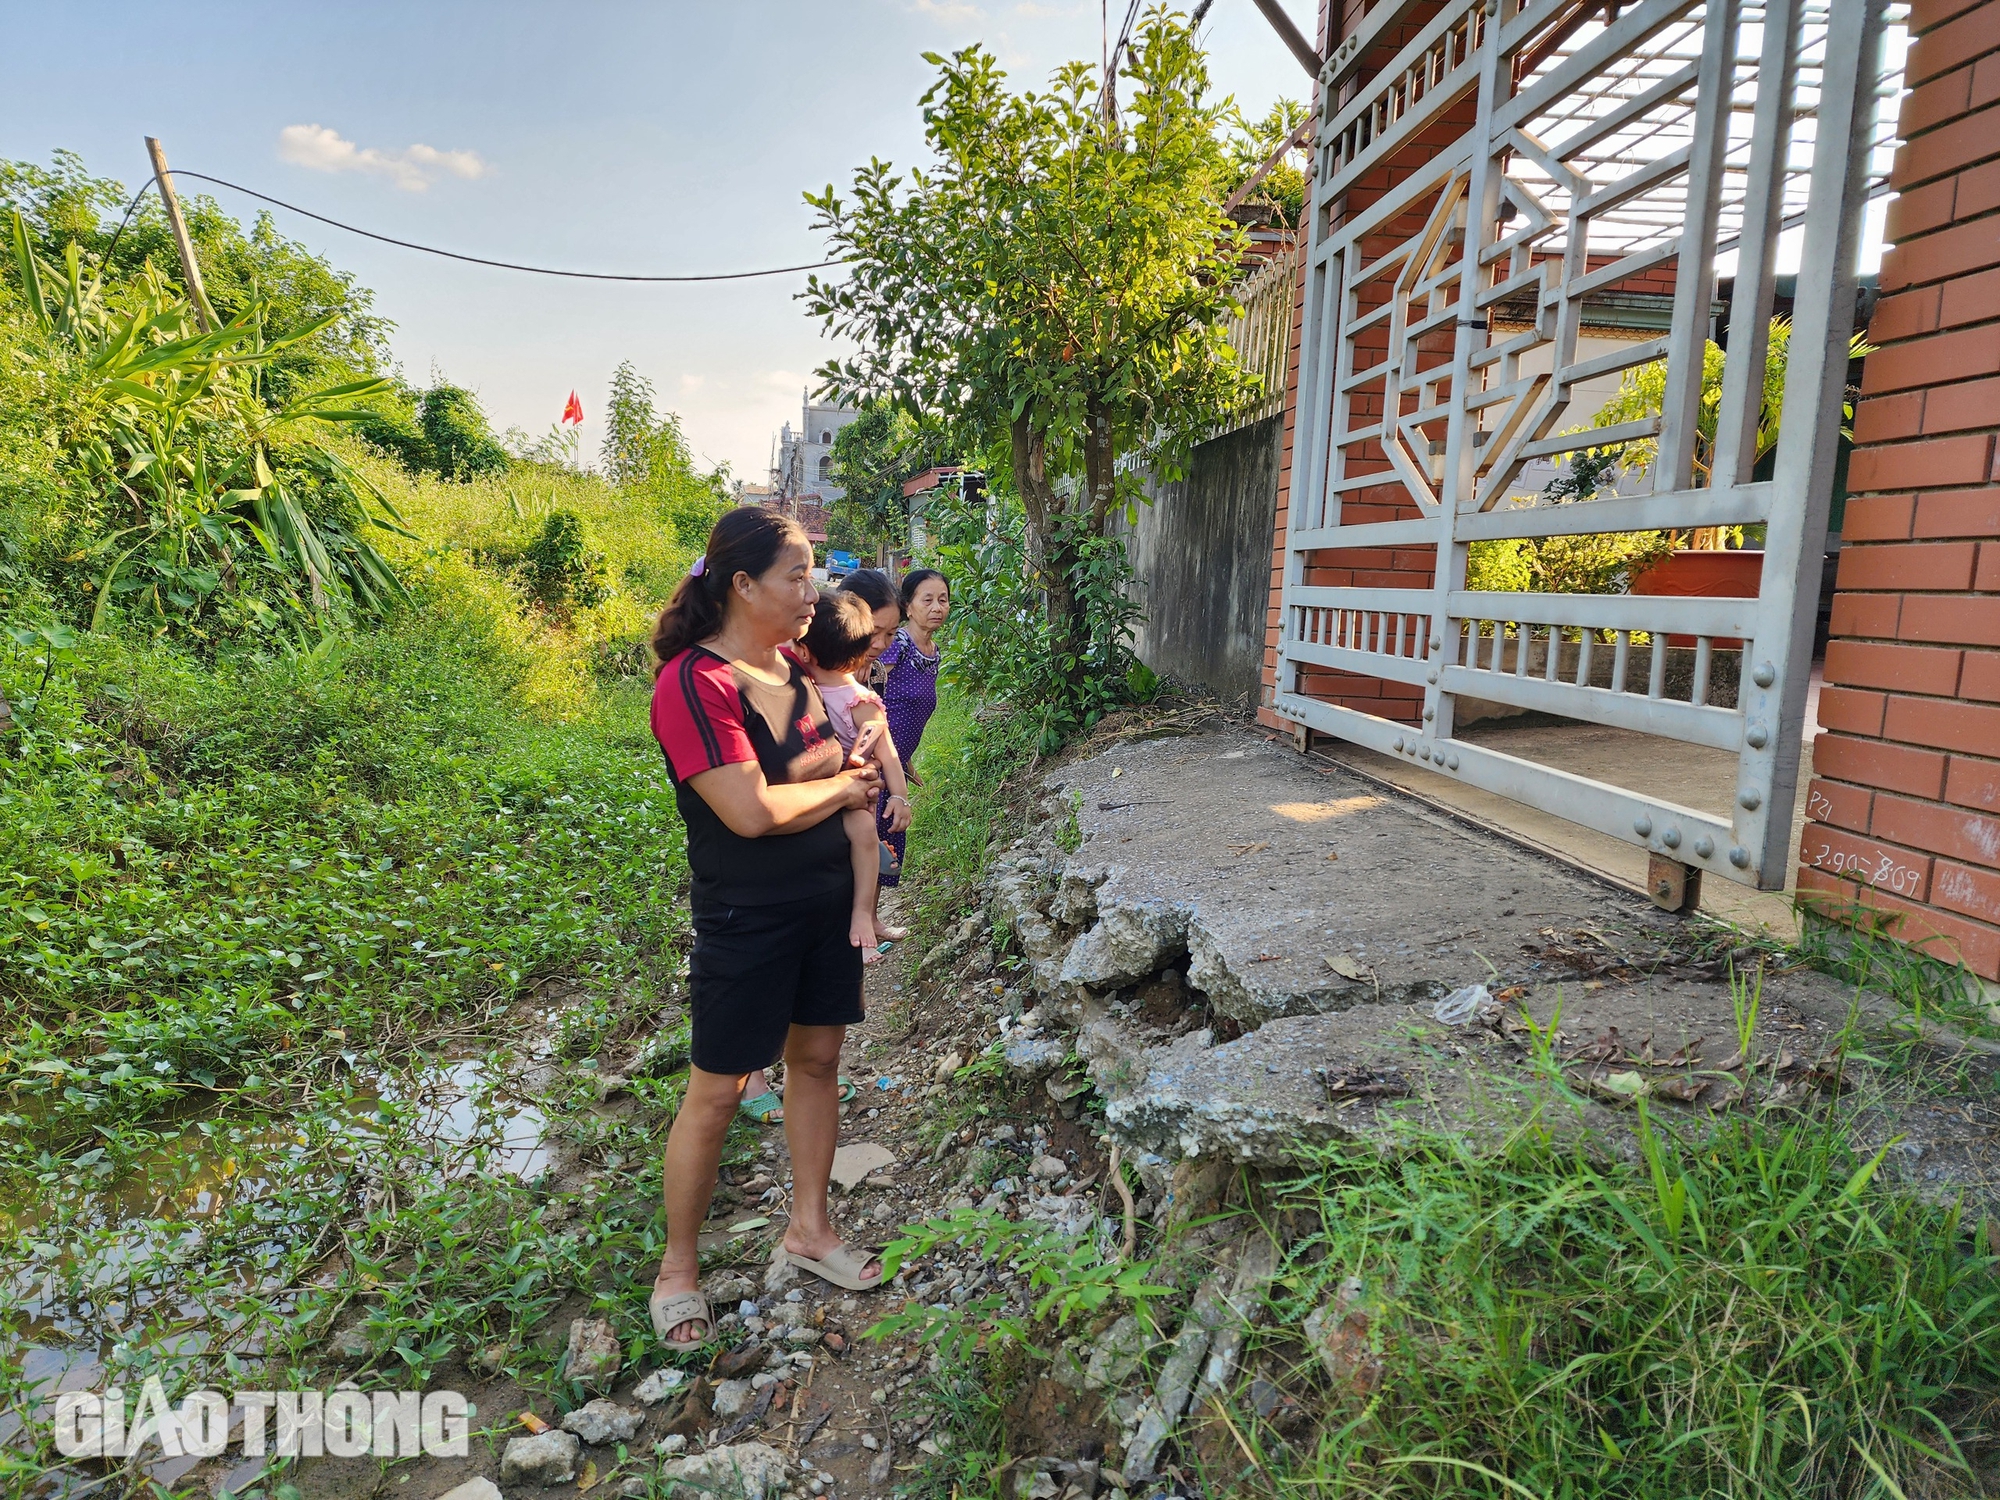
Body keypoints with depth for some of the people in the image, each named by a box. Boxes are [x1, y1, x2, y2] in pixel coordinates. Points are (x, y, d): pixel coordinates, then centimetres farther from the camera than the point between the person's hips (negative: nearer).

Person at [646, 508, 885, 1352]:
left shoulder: (793, 668, 3)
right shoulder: (695, 683, -20)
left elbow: (841, 764, 8)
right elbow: (752, 812, -26)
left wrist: (807, 778, -14)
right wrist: (840, 786, -11)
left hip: (826, 899, 7)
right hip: (745, 918, -7)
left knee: (816, 1059, 16)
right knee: (716, 1091, 5)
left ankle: (809, 1228, 34)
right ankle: (678, 1265, 25)